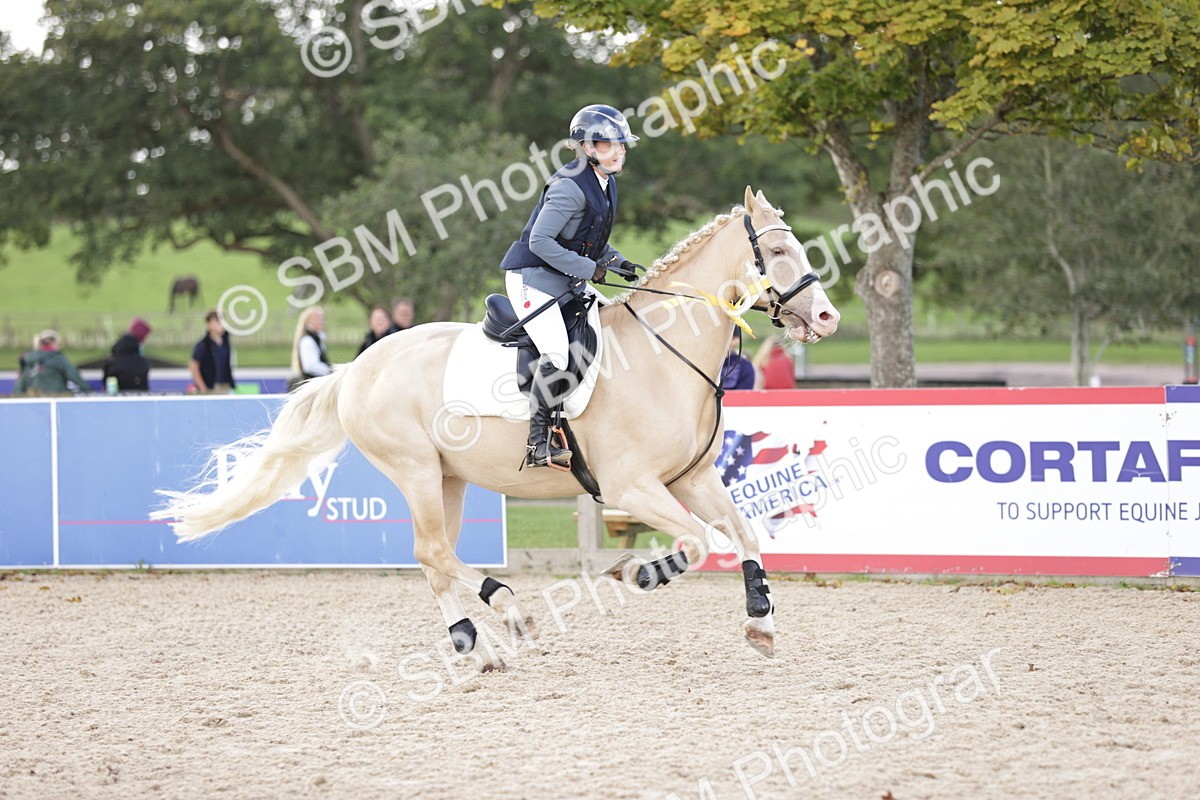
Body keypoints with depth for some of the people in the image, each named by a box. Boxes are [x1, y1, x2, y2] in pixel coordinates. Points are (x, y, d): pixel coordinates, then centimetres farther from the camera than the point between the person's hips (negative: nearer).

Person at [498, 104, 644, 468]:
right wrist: (588, 268, -25)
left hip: (569, 282, 10)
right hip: (533, 277, -10)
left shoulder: (606, 184, 8)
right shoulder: (570, 187, -21)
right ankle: (538, 444, -17)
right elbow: (540, 240, -24)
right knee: (557, 353, -22)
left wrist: (617, 263, 5)